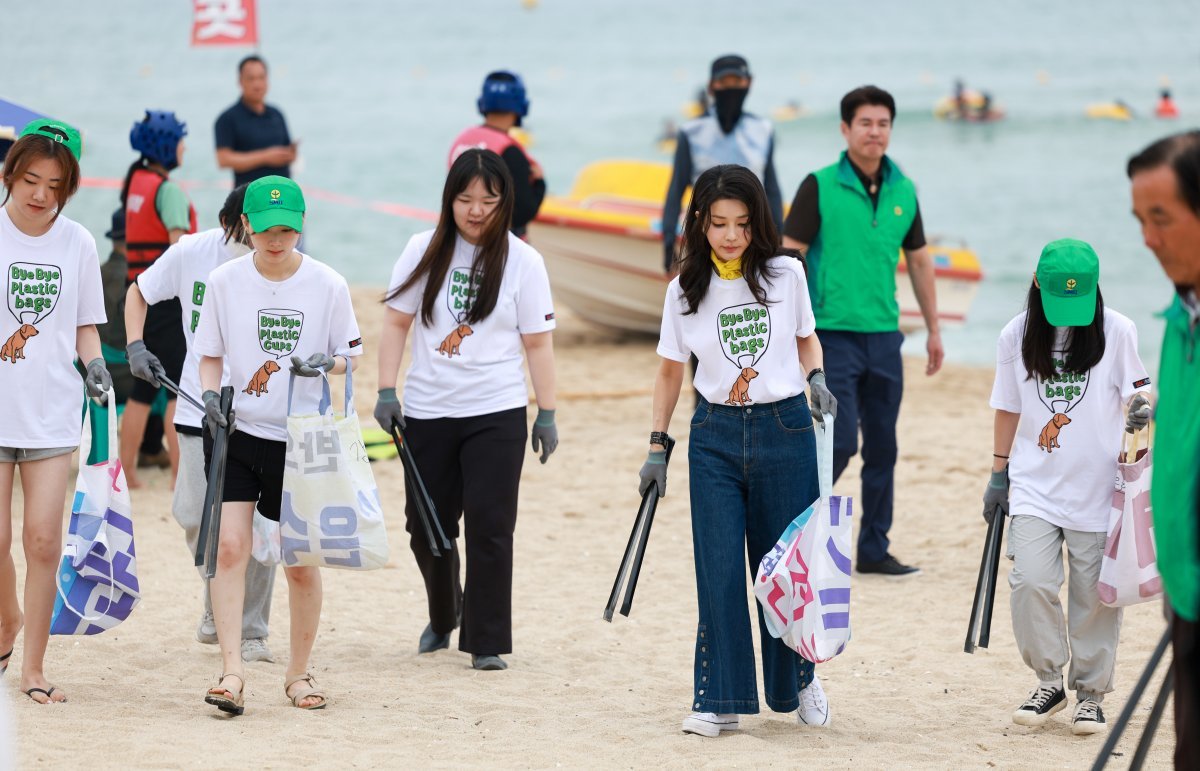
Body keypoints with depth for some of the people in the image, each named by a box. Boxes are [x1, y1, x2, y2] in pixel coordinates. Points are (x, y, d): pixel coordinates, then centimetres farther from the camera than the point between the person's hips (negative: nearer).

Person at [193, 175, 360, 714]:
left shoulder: (328, 285, -4)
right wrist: (210, 395, -10)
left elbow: (349, 356, 6)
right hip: (237, 431, 0)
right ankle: (232, 672, -14)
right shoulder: (224, 281, -1)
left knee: (301, 562, 5)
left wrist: (326, 363, -16)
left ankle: (298, 672, 22)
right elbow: (210, 354, 8)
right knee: (230, 546, -13)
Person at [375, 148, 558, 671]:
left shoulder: (522, 261, -2)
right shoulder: (424, 251, 2)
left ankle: (486, 642, 3)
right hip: (427, 412, 2)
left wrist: (546, 414, -2)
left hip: (497, 415, -2)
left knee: (489, 527, -6)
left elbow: (537, 343, 0)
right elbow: (397, 322, 5)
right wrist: (386, 392, -3)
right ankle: (443, 615, 36)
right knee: (426, 526, 10)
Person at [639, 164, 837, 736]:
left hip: (785, 431, 0)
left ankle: (799, 679, 28)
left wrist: (816, 380, -5)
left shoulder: (785, 275, -1)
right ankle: (719, 698, 3)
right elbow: (670, 370, 9)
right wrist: (657, 445, 6)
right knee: (718, 570, -4)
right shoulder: (684, 290, 0)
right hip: (715, 437, 0)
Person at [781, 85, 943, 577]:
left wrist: (934, 329, 17)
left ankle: (874, 551, 14)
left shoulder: (904, 191, 8)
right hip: (834, 334, -5)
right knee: (840, 441, -10)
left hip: (884, 335, 5)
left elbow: (919, 261, 18)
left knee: (882, 448, 7)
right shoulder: (820, 186, -6)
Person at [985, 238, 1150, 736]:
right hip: (1035, 488, 1)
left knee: (1094, 594, 2)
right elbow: (1008, 408, 12)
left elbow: (1136, 392, 3)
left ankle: (1090, 694, 17)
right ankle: (1048, 682, 6)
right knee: (1031, 582, -12)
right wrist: (998, 474, 12)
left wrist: (1142, 409, -21)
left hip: (1098, 489, -1)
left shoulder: (1117, 331, -2)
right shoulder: (1017, 336, 3)